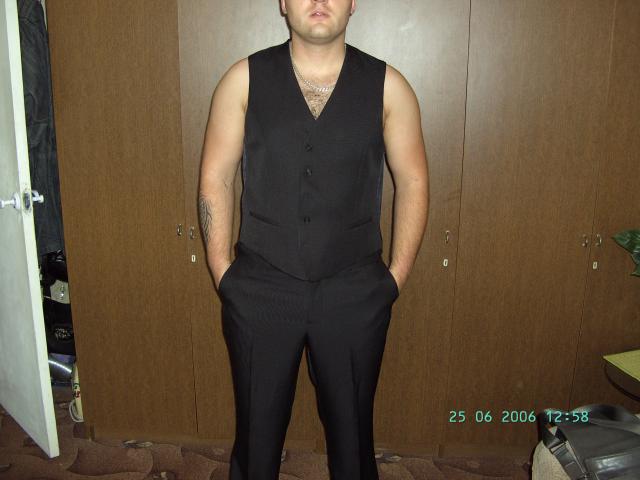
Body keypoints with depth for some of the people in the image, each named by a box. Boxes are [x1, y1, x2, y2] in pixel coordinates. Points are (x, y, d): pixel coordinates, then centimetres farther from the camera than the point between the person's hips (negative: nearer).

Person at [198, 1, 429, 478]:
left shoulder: (387, 85, -3)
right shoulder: (244, 79, -3)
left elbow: (413, 182, 2)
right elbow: (215, 178, 0)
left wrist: (396, 276, 0)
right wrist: (222, 272, -2)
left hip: (355, 293, 0)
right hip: (259, 290, 0)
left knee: (351, 425, 18)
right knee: (257, 426, 18)